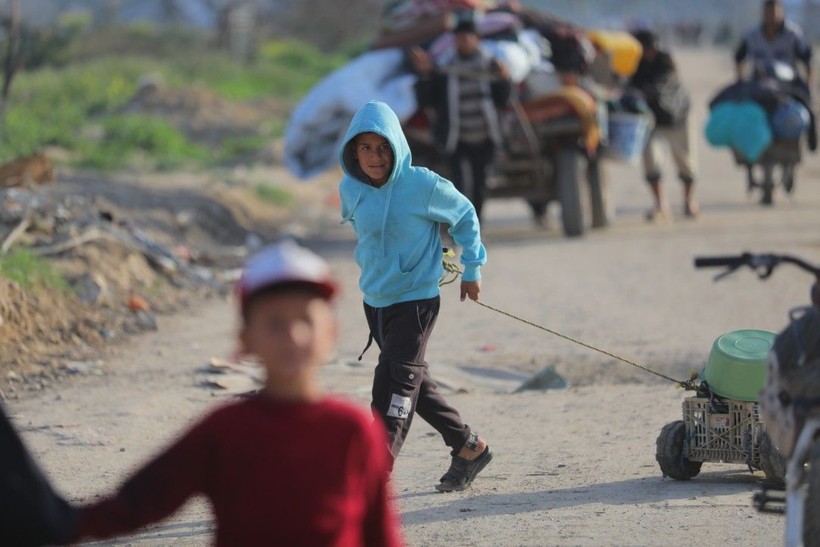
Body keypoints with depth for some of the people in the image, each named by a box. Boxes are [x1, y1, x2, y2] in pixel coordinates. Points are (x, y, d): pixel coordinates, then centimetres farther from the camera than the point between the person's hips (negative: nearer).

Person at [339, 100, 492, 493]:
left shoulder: (422, 185, -17)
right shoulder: (350, 189, -3)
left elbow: (464, 216, 0)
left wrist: (471, 269, 6)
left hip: (416, 299, -6)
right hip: (374, 299, 6)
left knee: (394, 384, -12)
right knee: (412, 380, 16)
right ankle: (468, 447, 32)